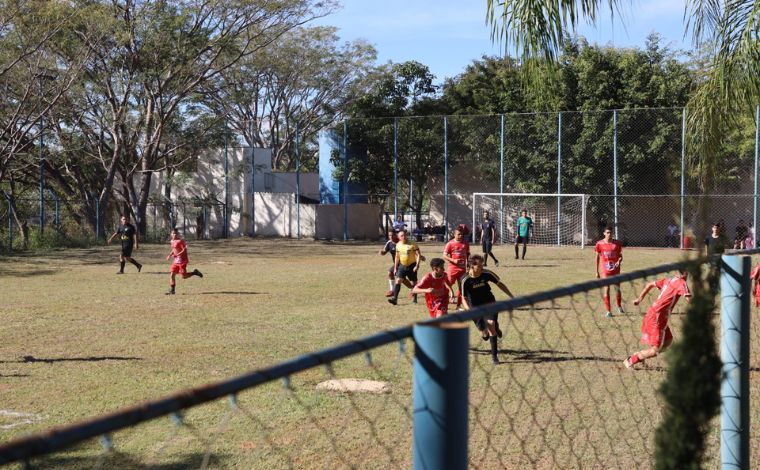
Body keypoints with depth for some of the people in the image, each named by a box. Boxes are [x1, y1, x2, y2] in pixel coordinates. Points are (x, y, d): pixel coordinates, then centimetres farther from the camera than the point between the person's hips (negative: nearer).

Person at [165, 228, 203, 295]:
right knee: (171, 275, 1)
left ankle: (195, 273, 18)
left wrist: (177, 254, -25)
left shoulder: (180, 241, -15)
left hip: (182, 261, -7)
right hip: (176, 261, 8)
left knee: (183, 276, -5)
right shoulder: (172, 241, 10)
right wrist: (170, 254, 7)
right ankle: (171, 290, 7)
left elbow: (185, 250, -17)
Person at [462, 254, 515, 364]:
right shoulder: (466, 280, -19)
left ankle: (494, 355, -7)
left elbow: (500, 284, 1)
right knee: (484, 335, -2)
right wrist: (468, 309, -31)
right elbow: (464, 298, -12)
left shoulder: (486, 274, -14)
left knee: (491, 325, -22)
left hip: (489, 303, 1)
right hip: (476, 307, -1)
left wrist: (512, 297, 1)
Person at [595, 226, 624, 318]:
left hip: (616, 270, 2)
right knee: (606, 289, -6)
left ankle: (619, 307, 32)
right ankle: (608, 311, 0)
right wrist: (597, 271, 6)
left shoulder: (617, 243, 1)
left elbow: (620, 255, 7)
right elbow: (597, 257, 5)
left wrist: (619, 261, -17)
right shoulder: (600, 244, -2)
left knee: (617, 288, 7)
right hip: (604, 271, -1)